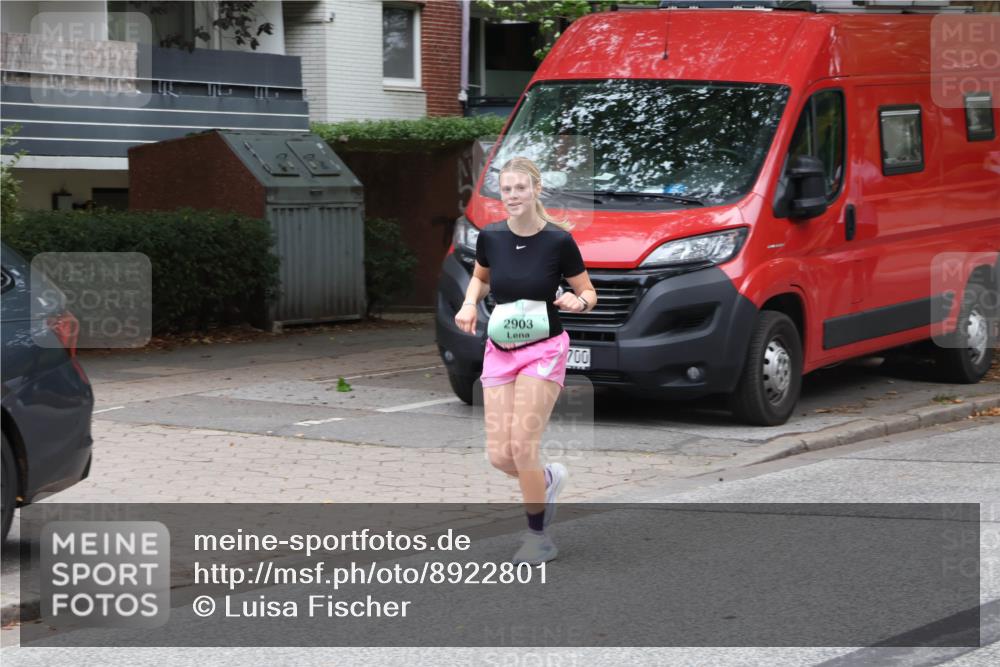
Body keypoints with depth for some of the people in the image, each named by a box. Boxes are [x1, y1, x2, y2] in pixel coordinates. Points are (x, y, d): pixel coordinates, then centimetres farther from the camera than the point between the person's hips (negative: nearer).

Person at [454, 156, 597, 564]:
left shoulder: (558, 240, -13)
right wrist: (470, 303, -2)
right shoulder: (490, 237, -3)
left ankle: (538, 537, 5)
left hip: (544, 350, -4)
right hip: (499, 351, 4)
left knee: (521, 444, -14)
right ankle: (548, 479, 33)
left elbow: (589, 293, -2)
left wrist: (577, 302, -24)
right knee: (499, 455, -2)